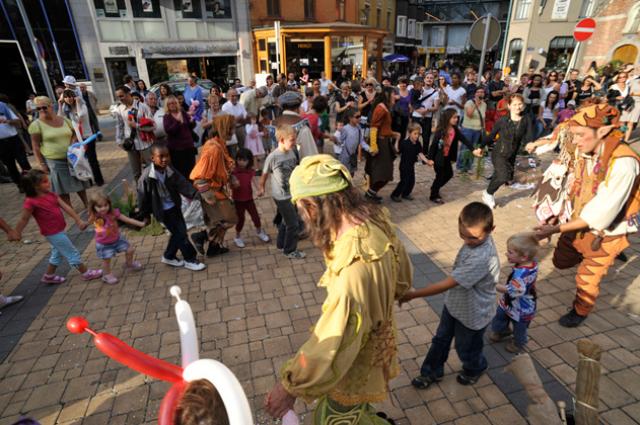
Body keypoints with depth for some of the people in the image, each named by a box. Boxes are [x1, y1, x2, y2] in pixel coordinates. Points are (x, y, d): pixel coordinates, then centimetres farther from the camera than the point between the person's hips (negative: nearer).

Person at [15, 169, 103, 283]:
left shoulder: (51, 195, 1)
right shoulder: (31, 202, -20)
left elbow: (65, 207, -1)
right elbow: (23, 220, -13)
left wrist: (78, 220, -3)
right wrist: (17, 234, -7)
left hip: (59, 230, 9)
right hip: (53, 233, -9)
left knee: (58, 253, 24)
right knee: (72, 253, 2)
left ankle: (49, 276, 41)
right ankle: (86, 273, 15)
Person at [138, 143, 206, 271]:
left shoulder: (170, 170, -8)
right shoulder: (146, 177, -23)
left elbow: (182, 184, -6)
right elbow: (143, 197, -13)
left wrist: (194, 194, -20)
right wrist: (145, 214, -4)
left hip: (174, 206, 6)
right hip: (163, 211, -6)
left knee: (178, 232, 16)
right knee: (180, 233, -2)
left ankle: (168, 257, 37)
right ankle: (189, 260, 15)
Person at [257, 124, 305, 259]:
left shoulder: (292, 153, -3)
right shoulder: (273, 157, -22)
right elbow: (265, 173, -7)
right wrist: (261, 188, 6)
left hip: (292, 193, 7)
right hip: (282, 196, -7)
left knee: (286, 221, 22)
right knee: (293, 224, 2)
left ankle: (281, 244, 43)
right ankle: (290, 251, 21)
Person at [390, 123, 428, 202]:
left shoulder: (418, 144, 0)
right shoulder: (404, 143, -17)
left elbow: (420, 154, 0)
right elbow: (397, 150, -17)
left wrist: (426, 161, -12)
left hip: (412, 165, 7)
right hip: (404, 165, -7)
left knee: (412, 181, 10)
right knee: (404, 181, -6)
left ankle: (406, 194, 29)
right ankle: (395, 195, 8)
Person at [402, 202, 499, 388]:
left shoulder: (482, 258, -40)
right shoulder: (475, 239, -14)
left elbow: (447, 284, -36)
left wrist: (413, 294, -32)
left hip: (472, 314, -7)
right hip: (454, 303, 7)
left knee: (466, 350, 22)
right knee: (440, 340, 23)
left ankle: (475, 369, 55)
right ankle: (432, 372, 45)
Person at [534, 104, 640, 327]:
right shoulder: (585, 153, -11)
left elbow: (601, 212, -32)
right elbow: (577, 189, 0)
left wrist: (557, 229, -33)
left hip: (604, 233, -6)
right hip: (579, 224, 6)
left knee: (586, 279, 13)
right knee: (561, 261, 22)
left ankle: (580, 311, 41)